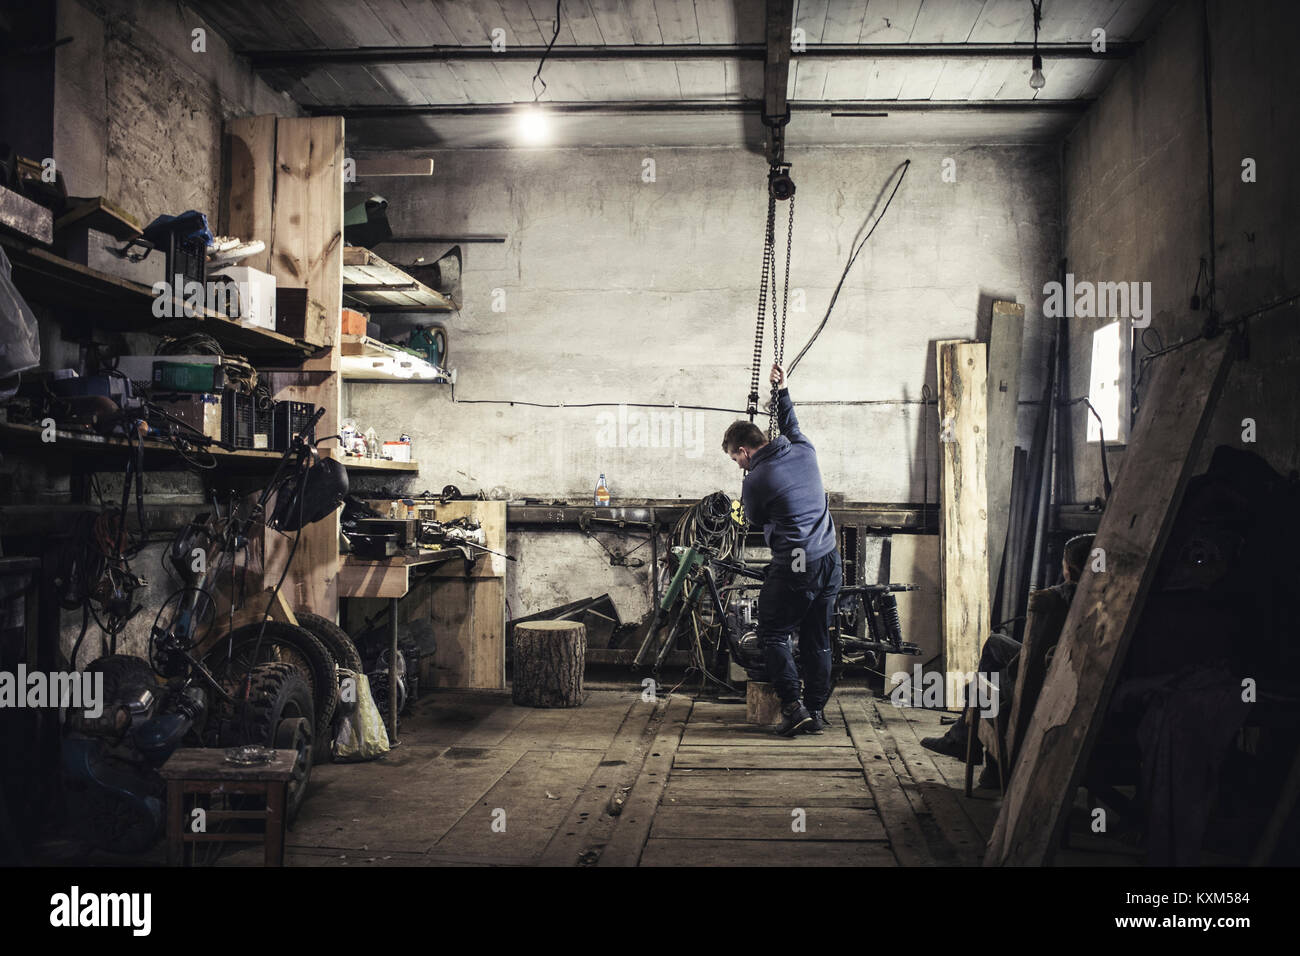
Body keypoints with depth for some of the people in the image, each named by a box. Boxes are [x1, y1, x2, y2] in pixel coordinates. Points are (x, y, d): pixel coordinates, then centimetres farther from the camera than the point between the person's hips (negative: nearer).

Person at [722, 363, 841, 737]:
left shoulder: (755, 480, -11)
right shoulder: (804, 450, 5)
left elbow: (755, 520, 8)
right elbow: (791, 426, 28)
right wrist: (782, 390, 36)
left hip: (793, 568, -6)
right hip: (830, 562, 7)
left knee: (773, 635, 8)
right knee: (817, 641, 13)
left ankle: (794, 706, -2)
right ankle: (816, 711, 17)